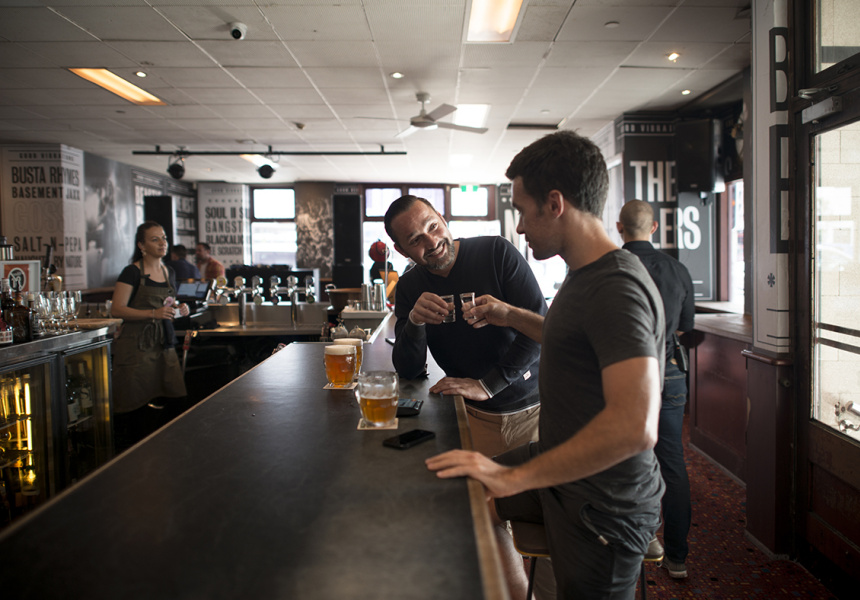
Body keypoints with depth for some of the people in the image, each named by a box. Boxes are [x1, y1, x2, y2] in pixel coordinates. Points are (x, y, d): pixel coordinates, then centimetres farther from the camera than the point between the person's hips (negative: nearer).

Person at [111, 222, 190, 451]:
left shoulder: (169, 272, 14)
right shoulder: (132, 272, -7)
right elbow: (117, 309, -13)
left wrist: (179, 310, 4)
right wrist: (153, 313, -22)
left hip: (163, 344, 6)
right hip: (136, 344, -6)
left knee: (165, 402, 3)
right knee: (137, 403, -6)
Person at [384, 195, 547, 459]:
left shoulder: (497, 252, -11)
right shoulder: (409, 288, 0)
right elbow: (408, 370, -3)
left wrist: (487, 385, -19)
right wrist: (415, 321, -23)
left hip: (531, 406, -2)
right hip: (475, 415, 2)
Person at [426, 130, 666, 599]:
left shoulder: (617, 288, -28)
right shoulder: (584, 274, 5)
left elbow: (635, 427, -39)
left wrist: (515, 477, -34)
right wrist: (512, 316, 14)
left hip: (604, 506, -9)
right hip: (562, 465, 10)